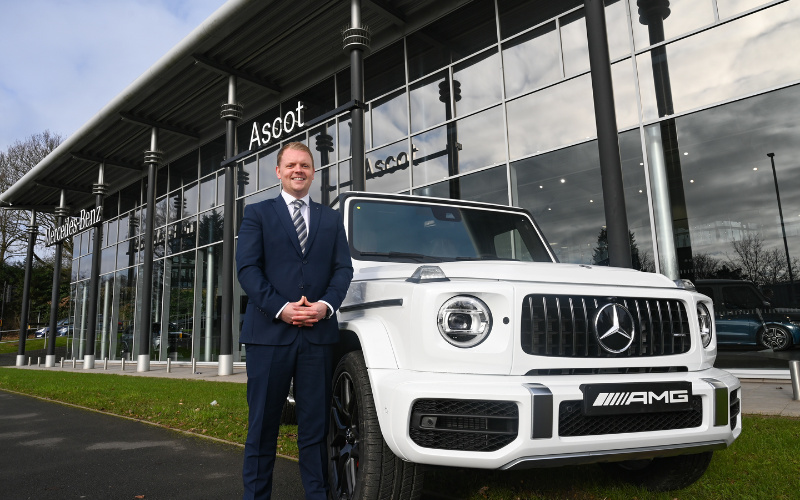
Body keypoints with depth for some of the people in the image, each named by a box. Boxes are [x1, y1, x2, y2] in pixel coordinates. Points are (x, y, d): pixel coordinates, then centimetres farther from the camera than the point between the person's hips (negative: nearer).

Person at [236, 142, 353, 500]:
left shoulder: (331, 219, 17)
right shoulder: (257, 214, 9)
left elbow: (343, 268, 8)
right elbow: (247, 267, -2)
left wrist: (326, 305, -10)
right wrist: (280, 308, -14)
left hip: (318, 333, 2)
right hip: (269, 332, -2)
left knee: (315, 424, 8)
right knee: (263, 423, 6)